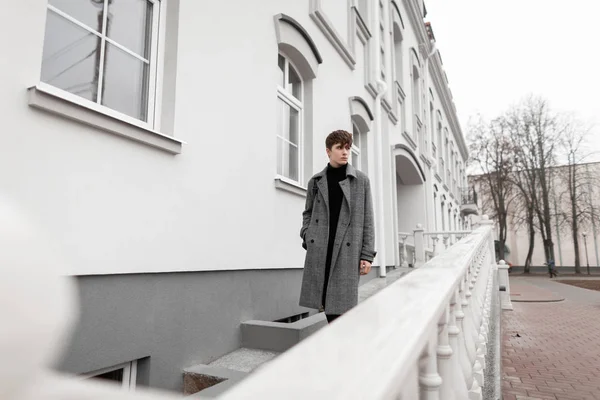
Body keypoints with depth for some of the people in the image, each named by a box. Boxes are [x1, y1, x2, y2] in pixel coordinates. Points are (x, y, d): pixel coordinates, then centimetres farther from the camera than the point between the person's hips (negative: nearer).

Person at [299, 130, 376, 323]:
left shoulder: (361, 180, 5)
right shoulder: (316, 181, 11)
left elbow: (367, 219, 3)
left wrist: (367, 255, -2)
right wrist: (307, 236, 2)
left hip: (347, 250, -2)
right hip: (319, 250, 3)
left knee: (341, 305, -3)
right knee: (325, 301, 7)